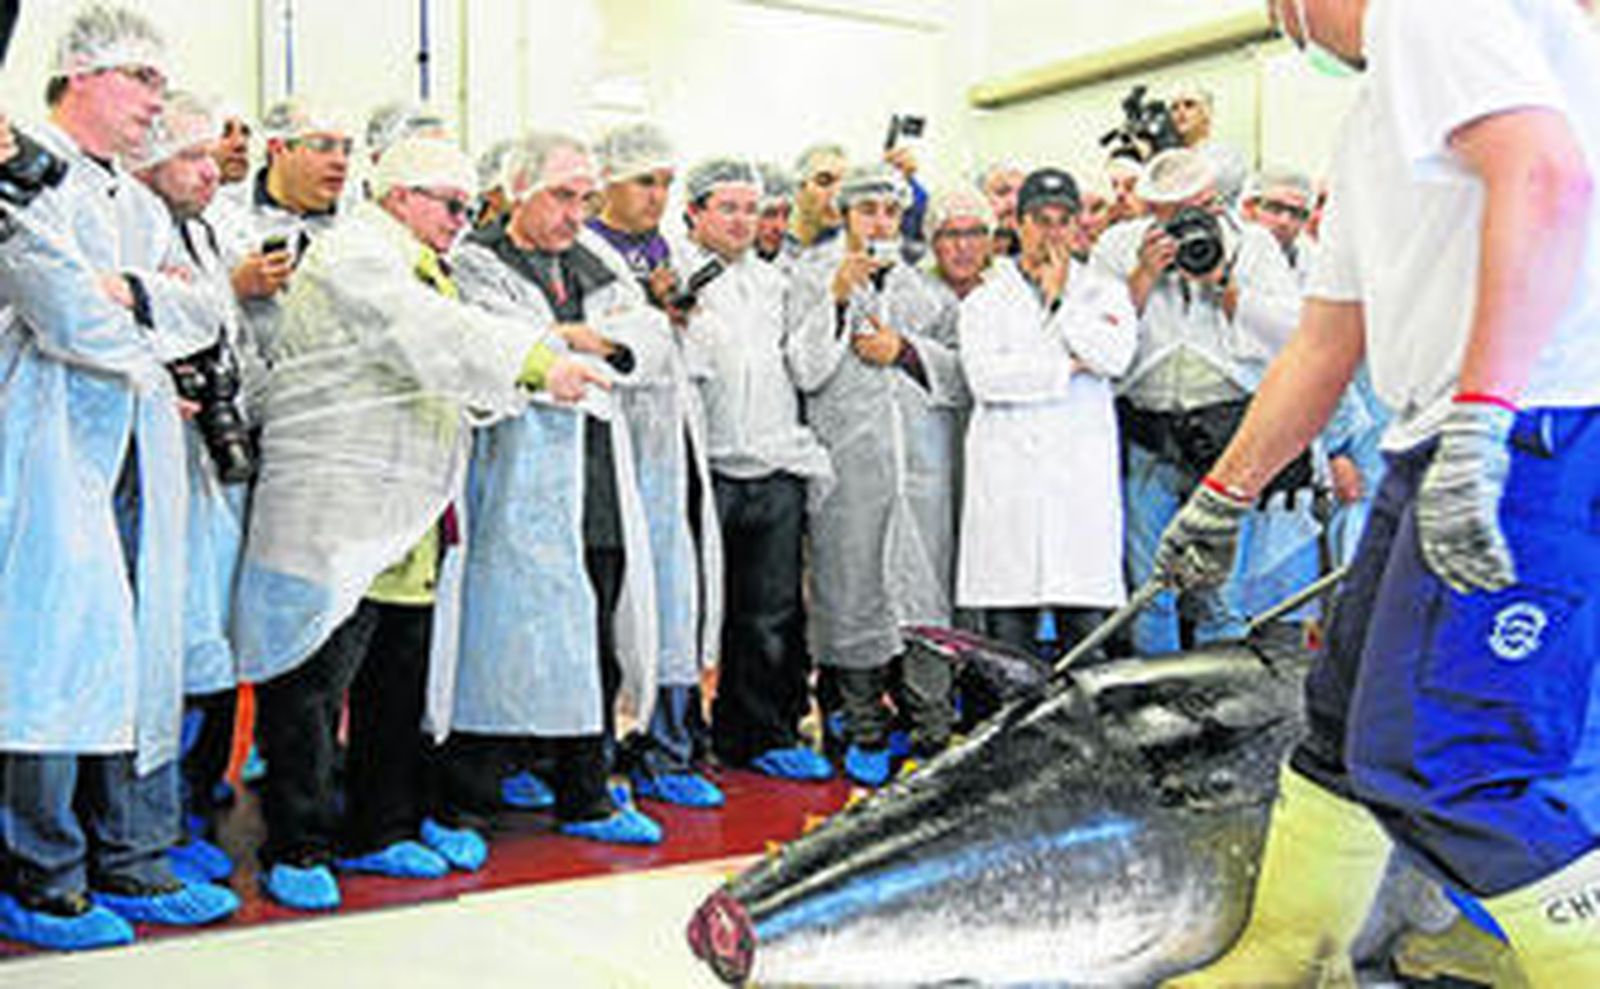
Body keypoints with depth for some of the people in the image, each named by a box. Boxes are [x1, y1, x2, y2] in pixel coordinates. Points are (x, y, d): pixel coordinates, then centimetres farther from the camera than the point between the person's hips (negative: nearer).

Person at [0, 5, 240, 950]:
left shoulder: (142, 203, 23)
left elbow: (195, 312, 12)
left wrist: (131, 292, -6)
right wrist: (146, 363, -1)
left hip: (139, 448, 8)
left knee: (143, 650, 7)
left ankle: (128, 861, 16)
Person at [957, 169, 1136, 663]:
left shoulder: (1104, 291, 16)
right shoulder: (986, 298, 13)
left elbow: (1115, 357, -4)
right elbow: (985, 376, -4)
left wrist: (1059, 300, 2)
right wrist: (1067, 367, -4)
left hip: (1083, 469, 1)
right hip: (1007, 469, -1)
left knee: (1085, 617, -3)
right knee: (1008, 623, -3)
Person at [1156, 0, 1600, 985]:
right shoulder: (1373, 127, 26)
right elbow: (1321, 349, 30)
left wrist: (1479, 424, -28)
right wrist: (1223, 498, 33)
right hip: (1448, 450, 11)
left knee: (1442, 761, -15)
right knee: (1348, 719, 17)